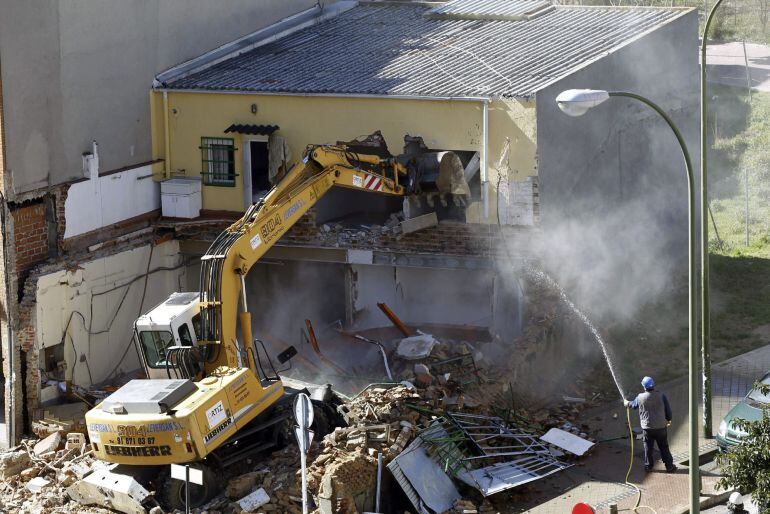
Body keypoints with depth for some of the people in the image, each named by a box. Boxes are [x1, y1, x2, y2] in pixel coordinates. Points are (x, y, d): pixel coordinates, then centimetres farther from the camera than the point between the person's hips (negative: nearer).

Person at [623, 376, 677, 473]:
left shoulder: (640, 397, -9)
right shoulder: (661, 396, -12)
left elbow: (633, 404, 13)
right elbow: (668, 409, -4)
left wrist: (626, 403, 37)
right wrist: (668, 420, 16)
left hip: (647, 428, 0)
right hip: (661, 427, 0)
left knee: (648, 447, 14)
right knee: (664, 447, 8)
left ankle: (648, 466, 21)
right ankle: (669, 466, 12)